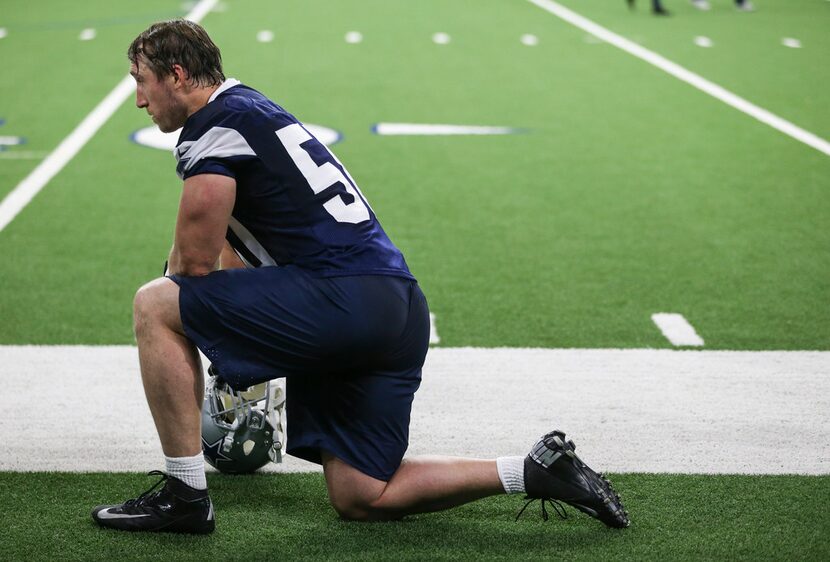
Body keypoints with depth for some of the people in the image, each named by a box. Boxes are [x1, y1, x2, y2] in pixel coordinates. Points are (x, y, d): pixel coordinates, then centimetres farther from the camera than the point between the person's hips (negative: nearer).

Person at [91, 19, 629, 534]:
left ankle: (185, 494, -1)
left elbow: (196, 261, -7)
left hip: (345, 296, -10)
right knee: (360, 498, 14)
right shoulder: (256, 110, 27)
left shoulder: (213, 124, -4)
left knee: (154, 305, -3)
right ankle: (538, 471, 10)